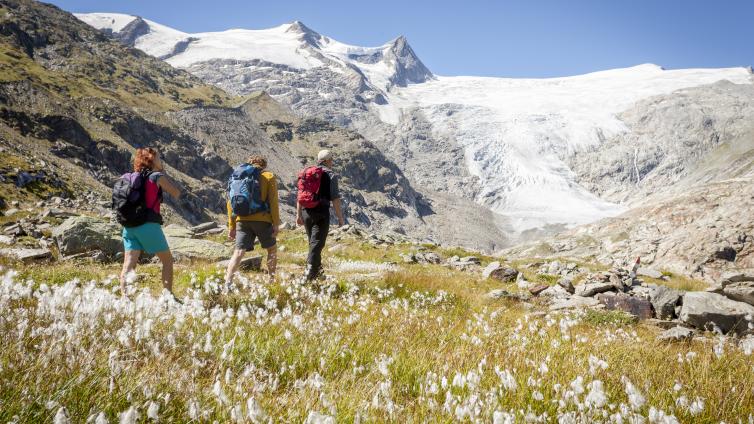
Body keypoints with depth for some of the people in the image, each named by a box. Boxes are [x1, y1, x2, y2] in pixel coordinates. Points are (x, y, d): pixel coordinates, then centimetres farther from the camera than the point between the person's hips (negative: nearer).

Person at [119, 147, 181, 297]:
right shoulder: (157, 177, -3)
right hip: (148, 226, -5)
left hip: (129, 227, 5)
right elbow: (177, 194, 2)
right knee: (167, 260, 10)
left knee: (129, 265, 2)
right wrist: (164, 174, 10)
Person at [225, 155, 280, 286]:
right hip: (262, 219, -3)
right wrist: (276, 224, -3)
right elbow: (273, 202, -4)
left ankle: (227, 283, -13)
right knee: (272, 249, 17)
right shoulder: (268, 177, 6)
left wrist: (231, 226, 15)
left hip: (242, 220, 3)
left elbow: (231, 202, 12)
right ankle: (272, 281, 19)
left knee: (238, 252, 2)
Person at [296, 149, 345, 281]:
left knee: (313, 242, 19)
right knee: (317, 243, -4)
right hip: (321, 212, -6)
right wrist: (340, 218, -6)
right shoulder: (330, 175, -6)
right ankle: (310, 274, -13)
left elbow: (300, 195, 13)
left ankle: (317, 271, 31)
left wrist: (298, 214, 18)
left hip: (306, 212, 6)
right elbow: (335, 198, -10)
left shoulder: (305, 173, 12)